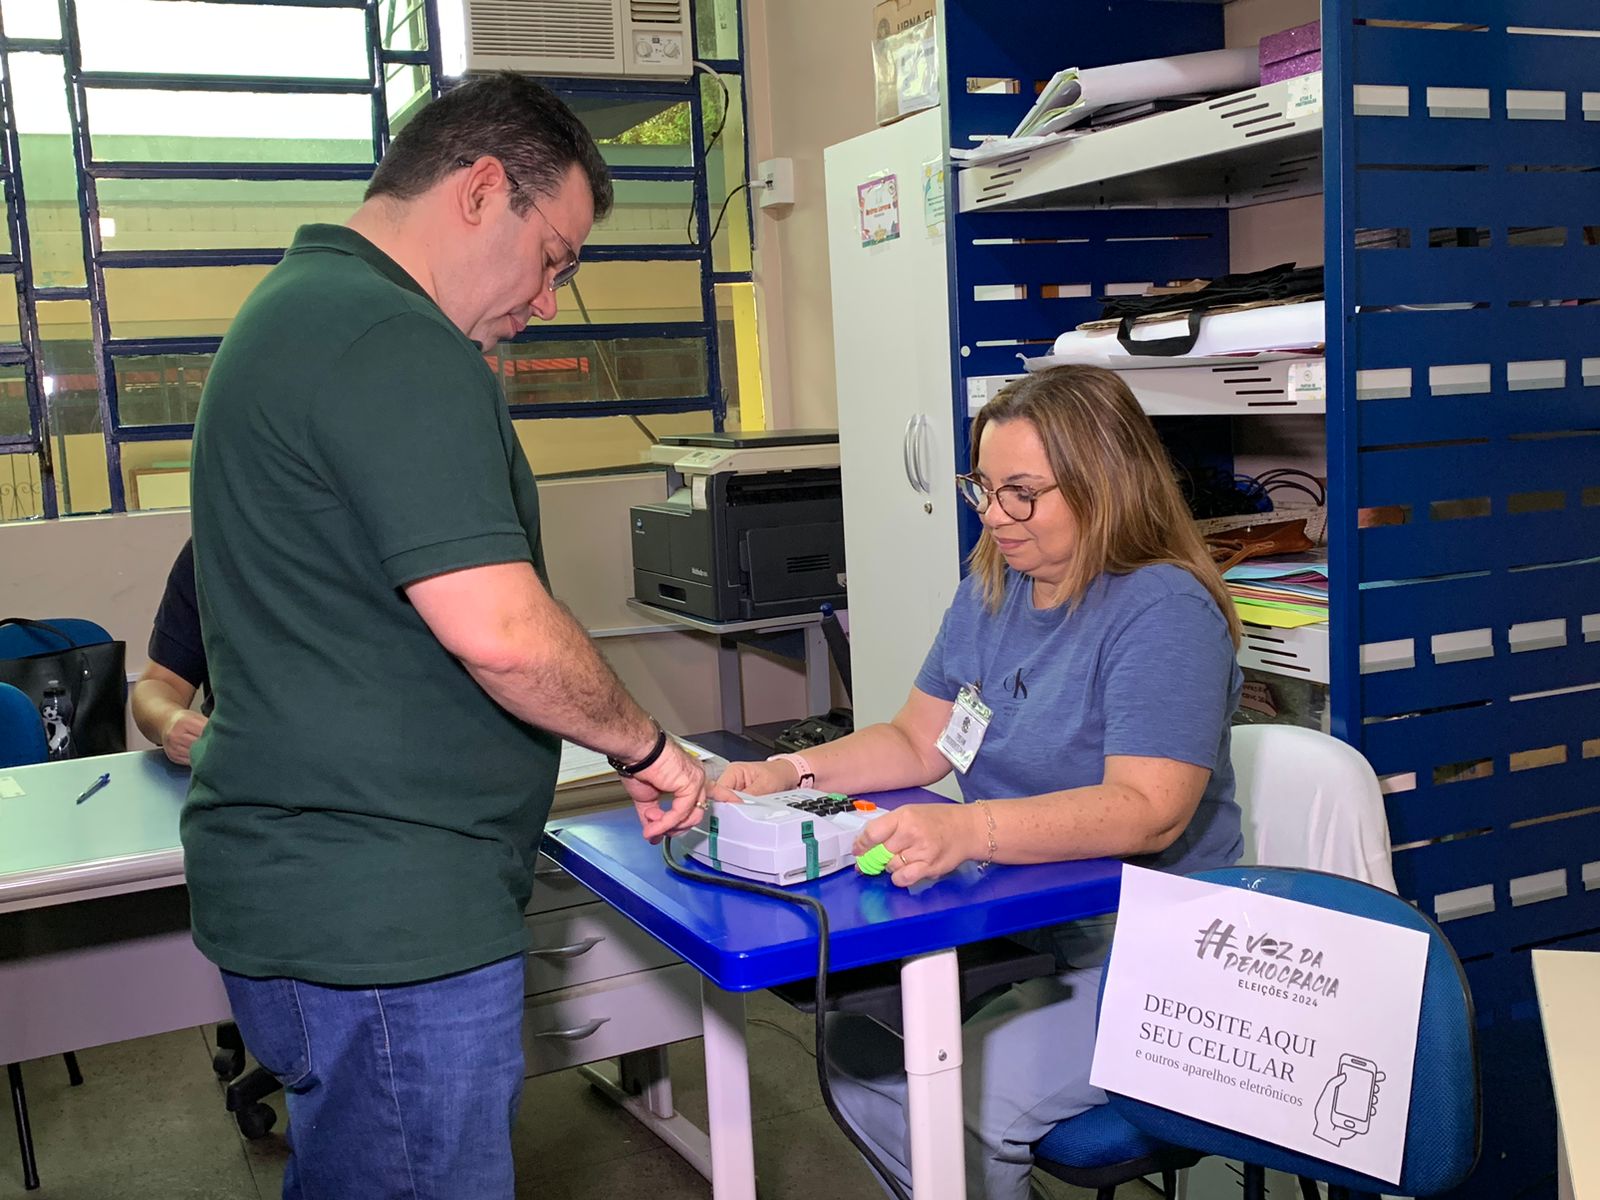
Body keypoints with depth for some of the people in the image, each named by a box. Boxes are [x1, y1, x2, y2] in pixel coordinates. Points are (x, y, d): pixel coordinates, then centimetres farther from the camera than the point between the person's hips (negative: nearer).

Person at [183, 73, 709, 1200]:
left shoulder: (298, 305, 15)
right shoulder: (398, 346, -19)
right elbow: (499, 630, -25)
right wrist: (646, 745, -10)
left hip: (304, 887, 10)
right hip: (383, 923, -10)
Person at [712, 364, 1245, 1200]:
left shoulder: (1163, 612, -18)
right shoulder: (991, 592, 7)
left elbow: (1150, 809, -29)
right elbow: (918, 742, 11)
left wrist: (972, 830, -42)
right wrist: (792, 773, -5)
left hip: (1142, 956, -7)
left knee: (964, 1107, -22)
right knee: (858, 1052, -5)